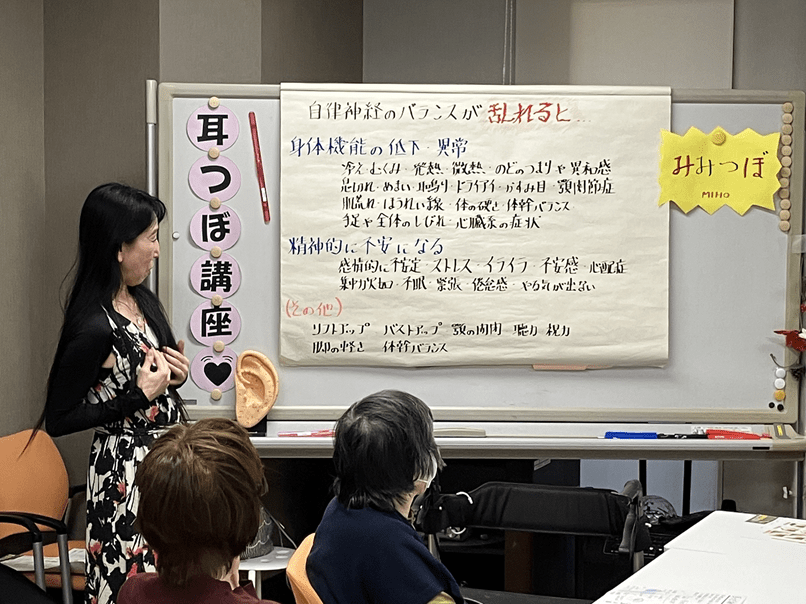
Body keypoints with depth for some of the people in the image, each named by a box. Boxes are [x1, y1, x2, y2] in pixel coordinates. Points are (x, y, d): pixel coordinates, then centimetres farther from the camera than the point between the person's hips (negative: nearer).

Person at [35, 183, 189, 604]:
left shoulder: (143, 299, 5)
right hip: (126, 474, -8)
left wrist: (174, 376, 0)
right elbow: (58, 421, -16)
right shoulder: (94, 327, -21)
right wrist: (139, 395, -19)